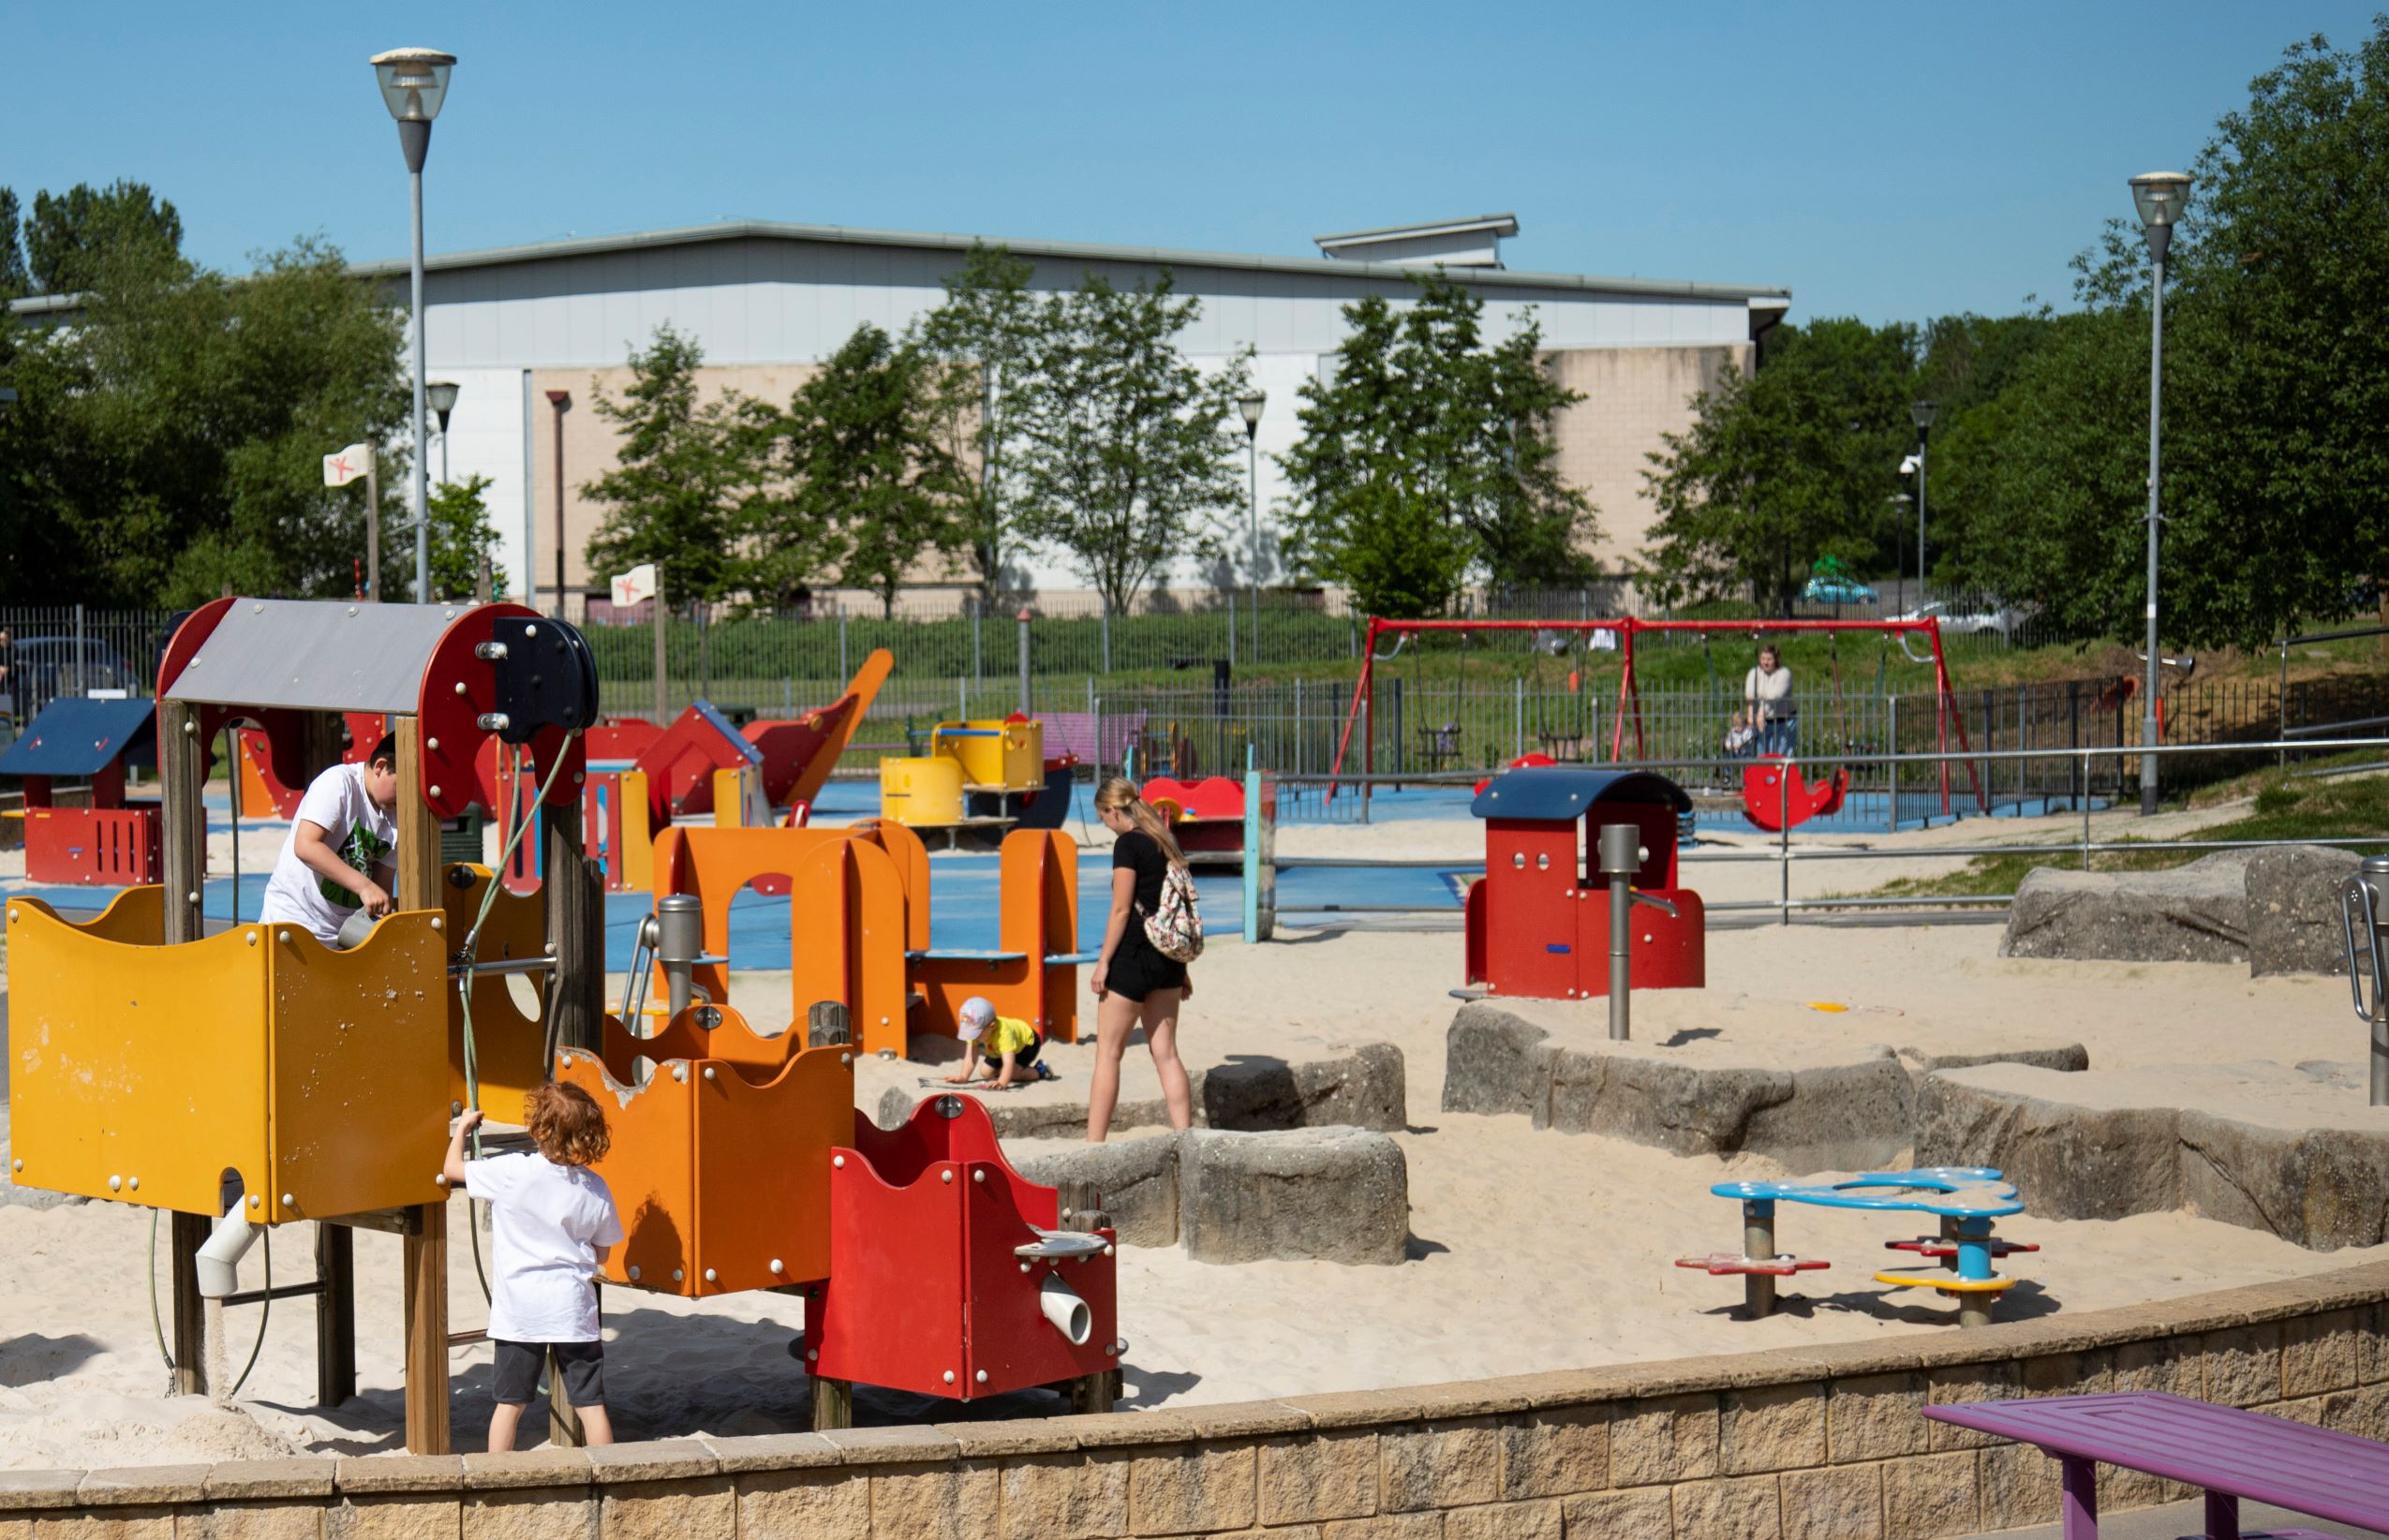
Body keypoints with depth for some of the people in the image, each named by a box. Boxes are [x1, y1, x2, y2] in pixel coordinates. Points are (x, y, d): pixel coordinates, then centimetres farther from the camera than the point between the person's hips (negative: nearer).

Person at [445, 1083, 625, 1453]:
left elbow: (452, 1169, 3)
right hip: (573, 1309, 1)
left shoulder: (512, 1173, -11)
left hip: (519, 1311, -1)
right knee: (590, 1403, 5)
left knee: (510, 1403, 9)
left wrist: (463, 1127, 19)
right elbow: (602, 1254, 8)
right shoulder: (596, 1189, -2)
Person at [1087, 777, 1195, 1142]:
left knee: (1108, 1053, -1)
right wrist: (1181, 968, 20)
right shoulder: (1166, 844, 12)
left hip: (1133, 956, -8)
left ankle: (1093, 1145, -2)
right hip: (1168, 959, 8)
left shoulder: (1128, 844, -11)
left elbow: (1121, 909, -15)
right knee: (1166, 1052, 10)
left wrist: (1103, 962, -11)